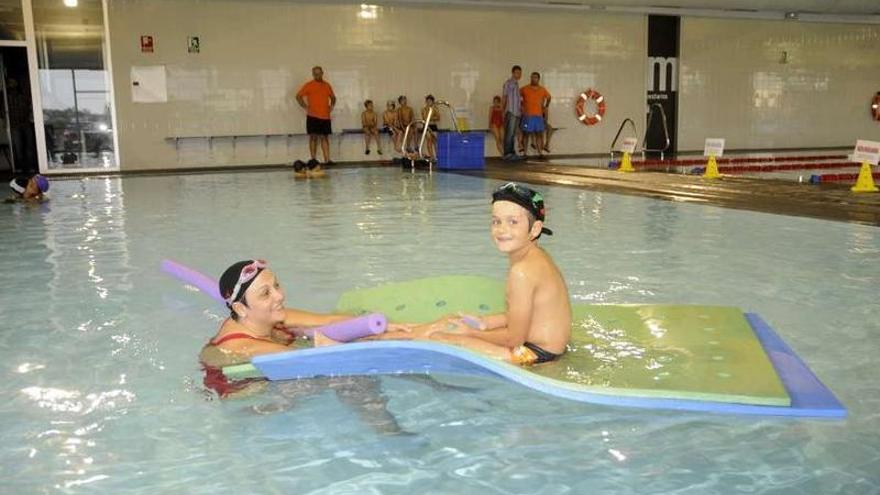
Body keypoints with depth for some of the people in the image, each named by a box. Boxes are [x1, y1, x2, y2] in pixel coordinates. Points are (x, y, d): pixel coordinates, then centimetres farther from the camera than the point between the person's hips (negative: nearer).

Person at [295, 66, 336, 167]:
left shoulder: (327, 85, 12)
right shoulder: (309, 85, -1)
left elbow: (333, 97, 26)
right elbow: (298, 96, 0)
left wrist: (331, 106, 12)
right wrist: (305, 107, -6)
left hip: (325, 116, 4)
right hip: (313, 116, -4)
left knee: (325, 137, 4)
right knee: (314, 137, -1)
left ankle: (327, 159, 3)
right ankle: (313, 159, 5)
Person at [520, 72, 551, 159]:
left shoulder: (542, 90, 8)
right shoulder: (524, 89, -2)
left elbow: (548, 97, 27)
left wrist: (545, 107, 20)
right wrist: (520, 107, 1)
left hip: (538, 116, 3)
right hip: (527, 116, -3)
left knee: (539, 134, 1)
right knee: (526, 134, 0)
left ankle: (540, 152, 5)